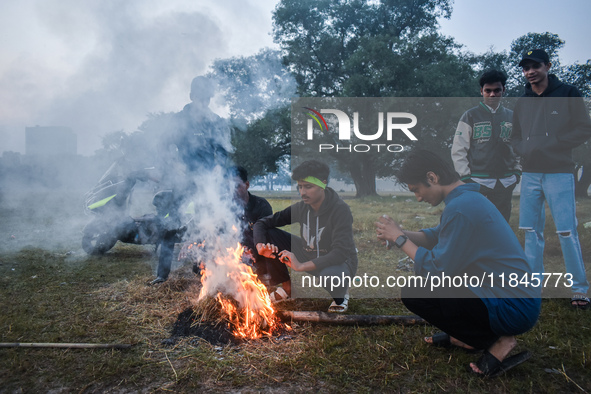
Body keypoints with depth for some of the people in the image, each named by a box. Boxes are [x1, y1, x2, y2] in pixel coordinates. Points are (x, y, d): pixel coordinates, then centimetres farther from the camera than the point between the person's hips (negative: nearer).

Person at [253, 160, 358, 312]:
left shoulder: (340, 210, -24)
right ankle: (286, 287, 8)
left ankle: (341, 296, -1)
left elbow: (341, 252, -32)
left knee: (330, 275, -43)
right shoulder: (301, 207, -9)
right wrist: (260, 245, -25)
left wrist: (301, 266, -37)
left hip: (339, 263, -5)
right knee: (268, 234, -11)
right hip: (308, 255, 5)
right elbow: (262, 223, -3)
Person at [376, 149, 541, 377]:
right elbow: (435, 236, 18)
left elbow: (437, 270, -21)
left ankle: (497, 342, -4)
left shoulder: (460, 208, -24)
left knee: (413, 293, -14)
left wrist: (400, 239, -11)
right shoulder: (468, 196, 8)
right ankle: (467, 335, 17)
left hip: (514, 309, -10)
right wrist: (400, 234, 3)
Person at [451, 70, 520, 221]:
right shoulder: (470, 116, 3)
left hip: (506, 183, 4)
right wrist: (466, 176, -7)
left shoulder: (511, 117, 14)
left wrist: (517, 172, 9)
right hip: (478, 182, -4)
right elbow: (458, 150, 0)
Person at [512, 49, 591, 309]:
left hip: (559, 172, -5)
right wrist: (524, 150, -1)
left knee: (566, 231, -6)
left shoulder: (567, 94, 0)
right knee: (531, 231, 8)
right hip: (530, 173, 5)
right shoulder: (523, 102, 13)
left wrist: (553, 144, -14)